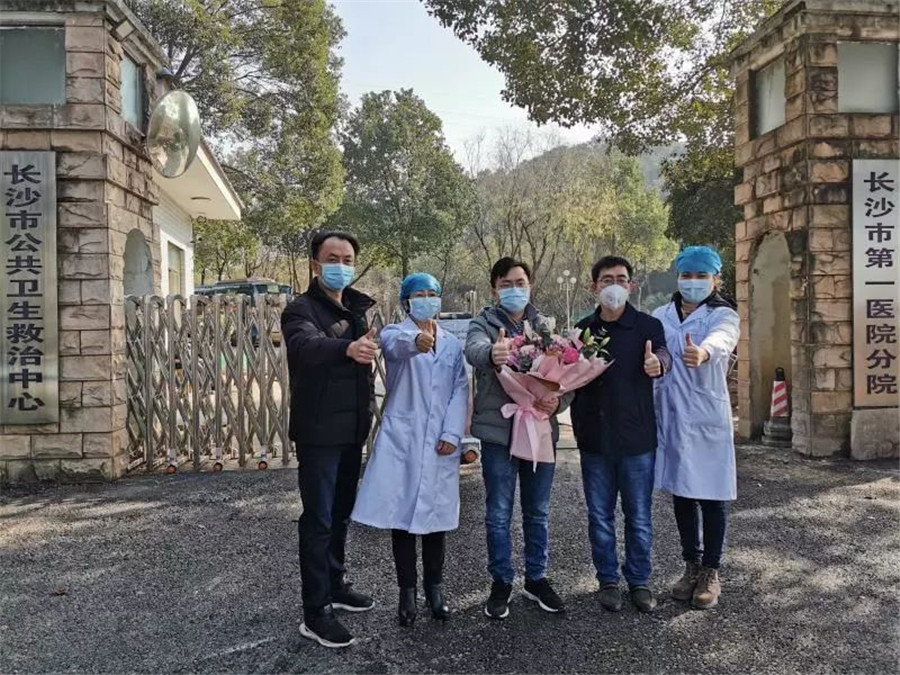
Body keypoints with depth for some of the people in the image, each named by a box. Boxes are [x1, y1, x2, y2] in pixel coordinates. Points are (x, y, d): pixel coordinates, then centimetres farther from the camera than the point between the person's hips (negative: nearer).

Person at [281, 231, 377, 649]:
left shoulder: (355, 310, 12)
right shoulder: (301, 309, -12)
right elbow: (308, 345, -36)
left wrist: (369, 405, 7)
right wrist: (347, 348, -55)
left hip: (351, 430, 7)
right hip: (318, 432, -7)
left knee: (341, 514, 17)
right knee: (318, 519, -4)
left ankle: (334, 586, 32)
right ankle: (314, 613, 4)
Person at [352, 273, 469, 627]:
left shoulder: (452, 344, 12)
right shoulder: (395, 333, 0)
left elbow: (460, 390, 5)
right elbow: (396, 345, -26)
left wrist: (452, 433, -9)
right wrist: (417, 340, -50)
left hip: (439, 442, 3)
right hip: (401, 439, -3)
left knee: (435, 514, 9)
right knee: (402, 514, 3)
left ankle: (434, 587, 25)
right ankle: (407, 591, 18)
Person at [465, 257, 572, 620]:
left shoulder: (544, 326, 8)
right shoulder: (484, 323, -4)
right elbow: (474, 348, -27)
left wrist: (560, 400, -20)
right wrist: (492, 353, -52)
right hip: (499, 431, -3)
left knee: (538, 512, 15)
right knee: (499, 514, 7)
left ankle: (536, 578, 30)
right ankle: (501, 582, 23)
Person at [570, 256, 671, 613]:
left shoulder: (647, 325, -3)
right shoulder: (582, 329, 5)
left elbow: (662, 353, -24)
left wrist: (658, 363, -47)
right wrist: (577, 425, 3)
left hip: (636, 438, -2)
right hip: (594, 439, 2)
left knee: (639, 517, 9)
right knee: (600, 516, 11)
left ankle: (639, 580, 26)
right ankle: (608, 580, 27)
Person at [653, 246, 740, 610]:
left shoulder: (723, 316, -6)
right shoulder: (660, 316, 7)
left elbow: (721, 340, -30)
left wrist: (703, 353, -52)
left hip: (708, 419, -3)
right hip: (670, 418, 4)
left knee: (711, 495, 5)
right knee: (681, 493, 13)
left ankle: (710, 572, 21)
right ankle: (691, 566, 29)